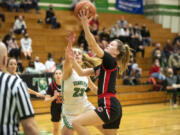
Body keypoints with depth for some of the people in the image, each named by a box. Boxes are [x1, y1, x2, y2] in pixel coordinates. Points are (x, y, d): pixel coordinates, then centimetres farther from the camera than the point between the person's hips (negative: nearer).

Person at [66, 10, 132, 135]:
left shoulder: (111, 62, -5)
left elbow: (94, 45, -17)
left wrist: (85, 25, -21)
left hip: (109, 107, -10)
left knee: (77, 123, -15)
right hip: (114, 107, 10)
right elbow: (81, 72, 21)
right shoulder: (103, 66, 21)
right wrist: (72, 59, 10)